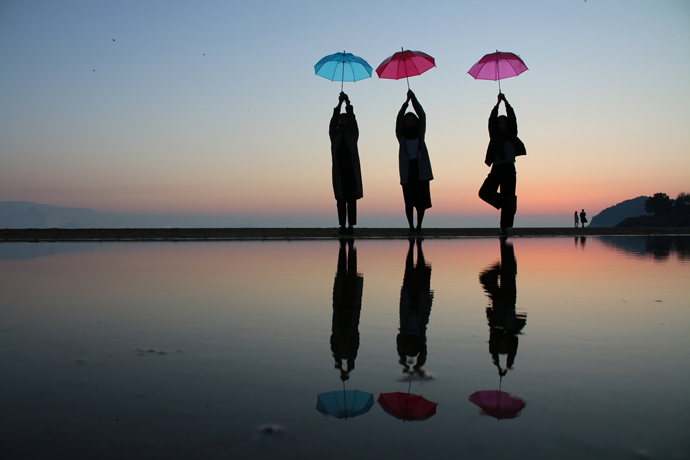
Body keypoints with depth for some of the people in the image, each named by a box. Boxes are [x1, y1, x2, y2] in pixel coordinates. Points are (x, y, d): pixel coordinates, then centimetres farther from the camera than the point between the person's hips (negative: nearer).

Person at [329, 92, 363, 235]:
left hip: (352, 169, -1)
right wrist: (340, 103, -10)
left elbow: (352, 119, -1)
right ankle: (342, 225, -4)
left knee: (352, 199, -5)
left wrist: (348, 104, -13)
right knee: (341, 199, -3)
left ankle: (351, 225, -5)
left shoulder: (352, 134, 14)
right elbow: (334, 119, 1)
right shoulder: (334, 134, 15)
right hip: (339, 170, 1)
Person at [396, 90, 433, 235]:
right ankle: (411, 227, 6)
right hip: (407, 170, -1)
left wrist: (414, 99, -6)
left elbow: (422, 115, 2)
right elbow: (399, 118, -5)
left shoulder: (420, 133, 11)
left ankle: (419, 226, 11)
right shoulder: (401, 135, 7)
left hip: (421, 168, 1)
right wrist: (407, 102, -13)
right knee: (409, 200, -4)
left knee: (422, 199, 0)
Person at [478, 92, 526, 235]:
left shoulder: (511, 135, 9)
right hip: (496, 169, 2)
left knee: (507, 196, -4)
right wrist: (498, 103, 3)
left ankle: (504, 226, -2)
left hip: (509, 169, -2)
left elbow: (512, 117, 3)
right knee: (484, 193, -14)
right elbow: (492, 119, 4)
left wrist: (505, 102, 3)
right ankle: (505, 203, 6)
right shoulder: (495, 136, 12)